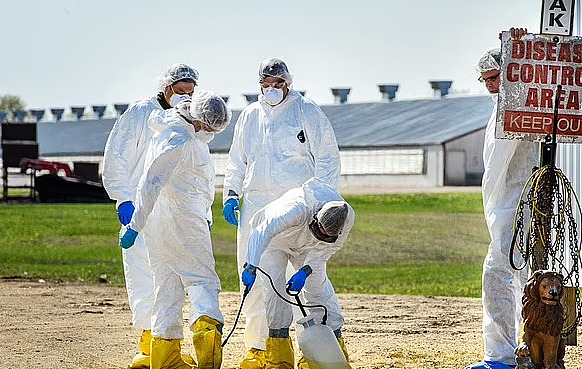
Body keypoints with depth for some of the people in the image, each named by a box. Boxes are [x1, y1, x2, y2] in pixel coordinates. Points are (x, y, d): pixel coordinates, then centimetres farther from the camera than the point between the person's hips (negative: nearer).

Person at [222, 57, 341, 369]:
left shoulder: (307, 112, 2)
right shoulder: (249, 116, 16)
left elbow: (327, 158, 1)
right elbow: (237, 161, 24)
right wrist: (231, 194, 11)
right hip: (256, 204, 5)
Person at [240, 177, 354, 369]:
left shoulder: (347, 218, -30)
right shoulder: (299, 209, -46)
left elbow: (324, 250, -16)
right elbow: (262, 233, -52)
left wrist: (305, 272, -29)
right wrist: (251, 267, -62)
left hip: (305, 248, 4)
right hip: (274, 240, -4)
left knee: (319, 288, -6)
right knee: (274, 289, -16)